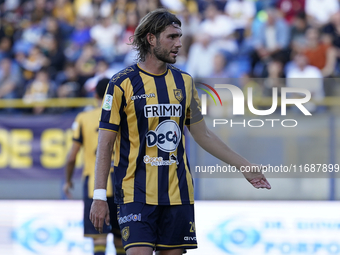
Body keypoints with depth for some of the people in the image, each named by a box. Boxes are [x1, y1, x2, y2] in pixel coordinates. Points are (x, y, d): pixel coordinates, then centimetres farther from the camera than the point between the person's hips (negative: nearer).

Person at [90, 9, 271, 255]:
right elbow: (105, 143, -4)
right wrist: (99, 196, -9)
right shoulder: (122, 83, -4)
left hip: (178, 193, 5)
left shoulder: (184, 82, 11)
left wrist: (245, 167, 17)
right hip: (137, 193, -5)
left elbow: (203, 135, 18)